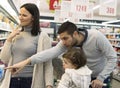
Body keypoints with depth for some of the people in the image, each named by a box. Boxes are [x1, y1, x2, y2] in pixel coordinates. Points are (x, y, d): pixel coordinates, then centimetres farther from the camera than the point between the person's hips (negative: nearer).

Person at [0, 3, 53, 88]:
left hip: (31, 81, -4)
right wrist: (9, 39, -4)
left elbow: (48, 64, -9)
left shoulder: (43, 37, -8)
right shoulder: (16, 34, 6)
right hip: (12, 80, 4)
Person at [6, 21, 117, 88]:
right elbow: (52, 52, -32)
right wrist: (27, 61, -44)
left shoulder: (96, 36, -31)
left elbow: (112, 57, -23)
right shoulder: (67, 42, -19)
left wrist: (101, 78, -27)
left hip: (101, 76, -4)